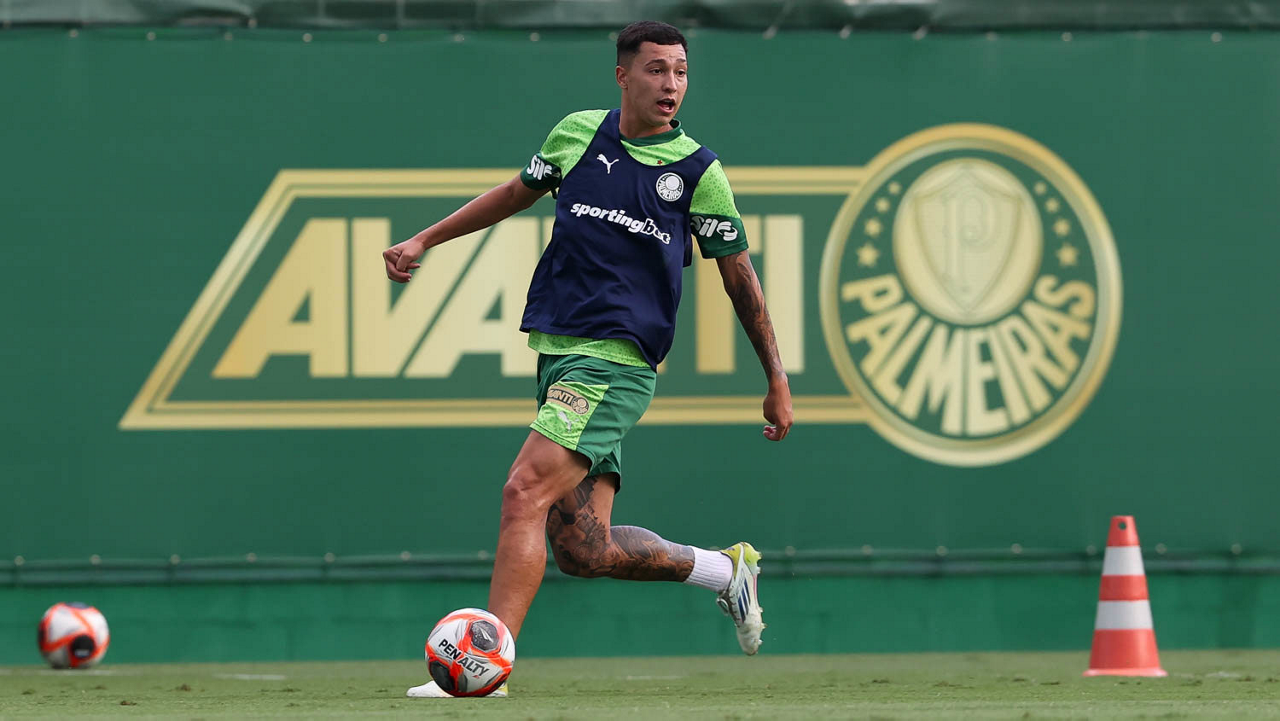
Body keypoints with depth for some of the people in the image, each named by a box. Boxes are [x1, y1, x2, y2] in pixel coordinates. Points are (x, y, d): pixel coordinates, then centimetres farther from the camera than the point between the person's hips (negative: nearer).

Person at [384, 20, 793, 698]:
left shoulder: (698, 170, 2)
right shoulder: (579, 133, 12)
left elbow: (738, 276, 9)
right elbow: (518, 191, 30)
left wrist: (777, 380, 11)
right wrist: (424, 240, 28)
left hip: (616, 359, -5)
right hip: (558, 355, 5)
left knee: (526, 492, -21)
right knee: (582, 551, 0)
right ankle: (725, 569, 23)